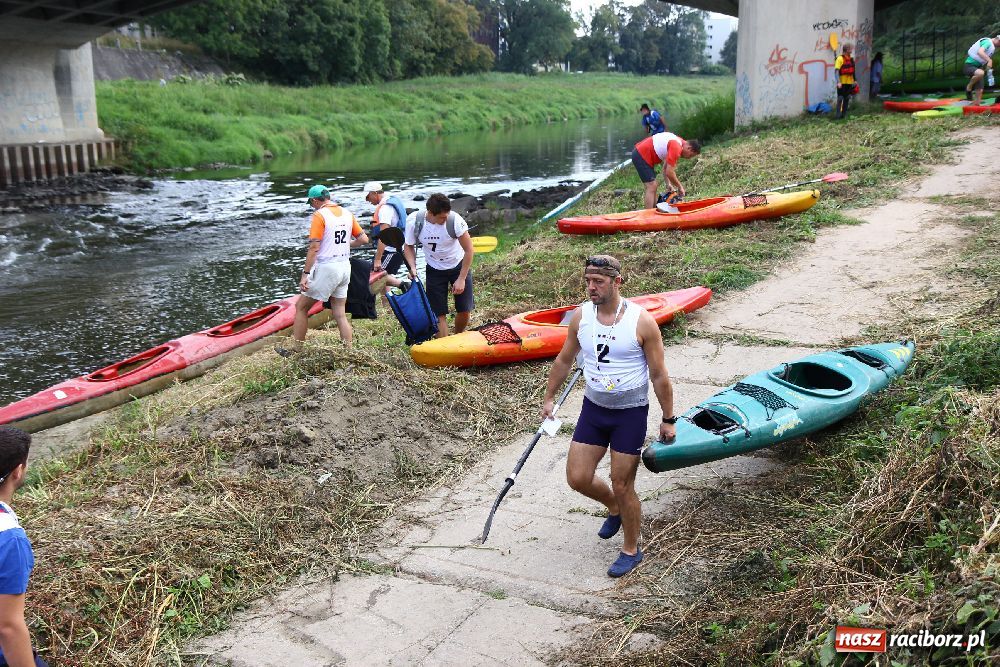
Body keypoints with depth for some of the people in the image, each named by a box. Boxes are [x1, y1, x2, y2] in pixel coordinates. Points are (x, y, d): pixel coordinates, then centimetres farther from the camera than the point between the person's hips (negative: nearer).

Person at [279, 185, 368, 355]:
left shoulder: (319, 215, -11)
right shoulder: (347, 214, 8)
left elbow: (314, 248, -16)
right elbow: (363, 239, 11)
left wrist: (305, 274, -15)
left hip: (326, 268, -7)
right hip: (345, 267, 7)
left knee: (301, 307, 6)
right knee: (340, 314, 11)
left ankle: (295, 351, 10)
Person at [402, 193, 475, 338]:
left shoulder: (455, 220, -28)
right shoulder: (414, 221, -22)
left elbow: (468, 250, -19)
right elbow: (408, 246, -4)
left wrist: (461, 279, -19)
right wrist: (412, 267, -22)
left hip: (459, 266, -1)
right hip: (435, 270, 1)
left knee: (464, 310, 1)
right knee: (439, 313, -4)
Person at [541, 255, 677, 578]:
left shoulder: (641, 321, -17)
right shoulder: (581, 316, -5)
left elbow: (659, 376, -9)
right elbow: (564, 360, 11)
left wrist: (668, 419, -5)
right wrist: (549, 398, 16)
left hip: (630, 413, -4)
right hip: (593, 408, 5)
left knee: (622, 487, 2)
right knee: (578, 479, 6)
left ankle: (632, 550, 27)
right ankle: (614, 509, 39)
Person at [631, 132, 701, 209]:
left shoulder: (679, 142, 11)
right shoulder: (676, 148, -20)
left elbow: (666, 167, 16)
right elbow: (669, 173, -20)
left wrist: (668, 184, 10)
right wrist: (680, 187, -8)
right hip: (641, 156, -10)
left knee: (652, 187, 13)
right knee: (651, 187, -11)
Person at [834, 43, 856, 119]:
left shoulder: (851, 59, 11)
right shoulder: (840, 58, -11)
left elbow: (852, 71, 19)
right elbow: (836, 71, -17)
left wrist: (854, 80, 15)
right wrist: (838, 82, -26)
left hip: (849, 82, 7)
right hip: (842, 83, -7)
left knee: (847, 98, 10)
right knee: (840, 98, -6)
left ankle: (844, 113, 17)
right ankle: (838, 114, -2)